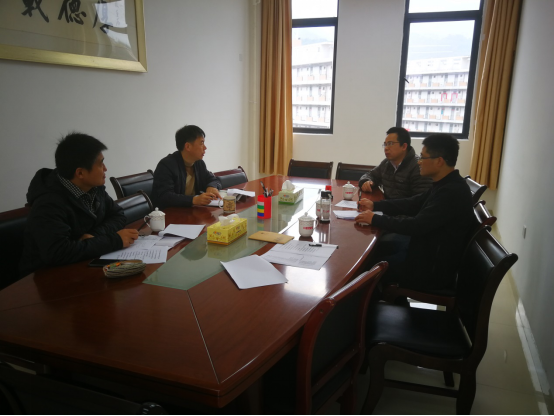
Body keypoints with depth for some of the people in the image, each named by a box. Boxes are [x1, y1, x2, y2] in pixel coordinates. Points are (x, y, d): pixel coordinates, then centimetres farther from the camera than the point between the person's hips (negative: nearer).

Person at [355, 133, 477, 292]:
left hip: (432, 270, -9)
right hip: (430, 258, 9)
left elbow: (417, 226, -30)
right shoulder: (446, 185, 6)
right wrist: (375, 205, 9)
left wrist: (375, 219, -21)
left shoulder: (452, 192, -27)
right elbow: (414, 204, 15)